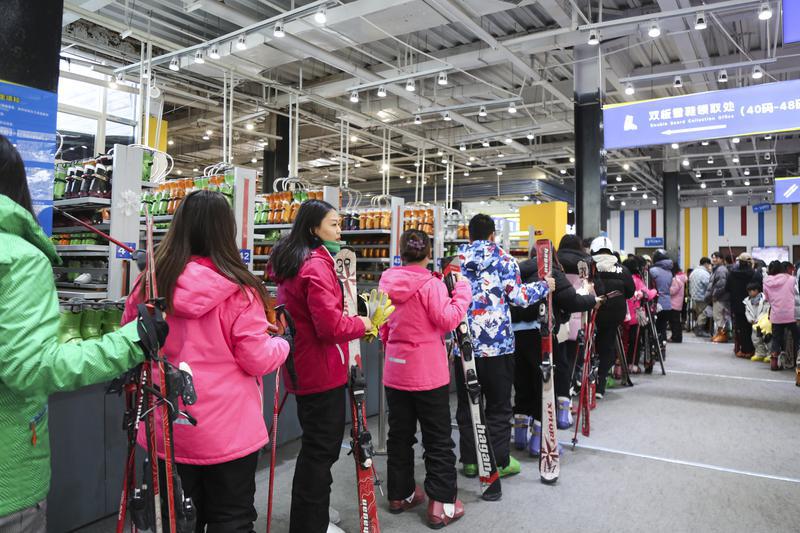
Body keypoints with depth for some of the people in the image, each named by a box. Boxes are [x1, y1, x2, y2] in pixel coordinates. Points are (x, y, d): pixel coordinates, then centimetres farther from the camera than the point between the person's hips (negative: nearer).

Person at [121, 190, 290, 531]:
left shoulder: (150, 284, -5)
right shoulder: (238, 291, -18)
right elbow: (258, 361, -13)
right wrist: (282, 343, 7)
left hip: (167, 430, 4)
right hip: (227, 432, -4)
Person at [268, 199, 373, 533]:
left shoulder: (290, 262, 11)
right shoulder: (317, 265, -21)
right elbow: (331, 327, -26)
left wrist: (341, 313, 10)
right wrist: (360, 324, -8)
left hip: (303, 368, 10)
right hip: (322, 371, -10)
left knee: (316, 446, 22)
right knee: (321, 449, 3)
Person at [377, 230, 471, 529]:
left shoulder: (387, 283, 3)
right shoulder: (431, 284, -15)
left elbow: (383, 326, 10)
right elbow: (448, 320, -20)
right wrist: (462, 288, -10)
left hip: (395, 371, 6)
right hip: (428, 373, -5)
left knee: (399, 434, 17)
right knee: (438, 439, 6)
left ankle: (400, 494, 29)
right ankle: (441, 504, 11)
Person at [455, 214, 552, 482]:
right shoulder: (503, 259, -3)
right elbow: (519, 297, -6)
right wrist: (544, 286, 10)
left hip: (463, 343, 3)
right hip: (498, 344, -2)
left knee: (467, 404, 13)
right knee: (498, 406, 10)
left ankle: (470, 461, 20)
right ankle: (500, 462, 17)